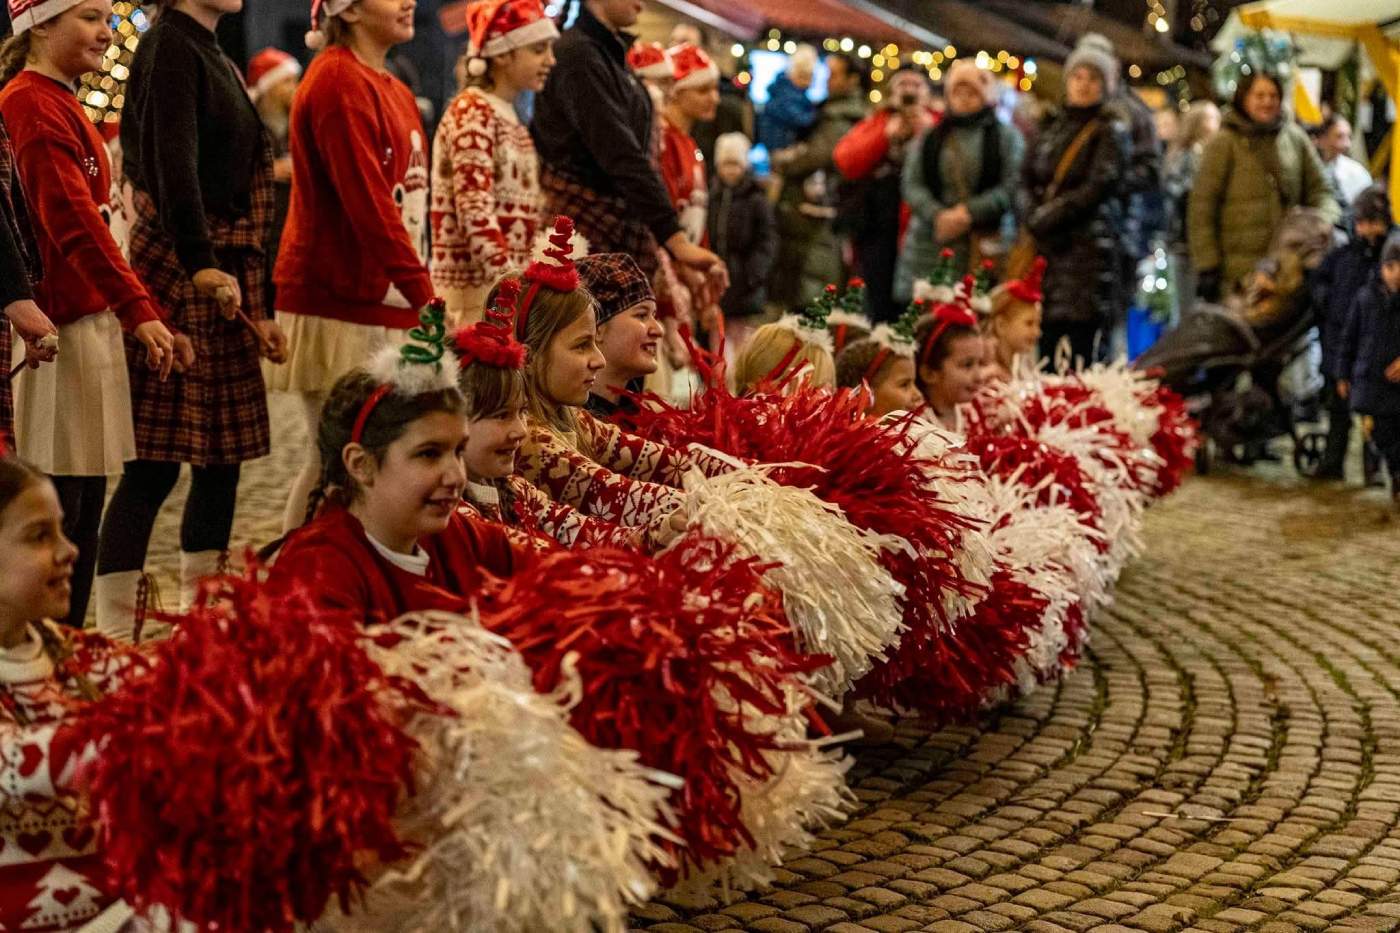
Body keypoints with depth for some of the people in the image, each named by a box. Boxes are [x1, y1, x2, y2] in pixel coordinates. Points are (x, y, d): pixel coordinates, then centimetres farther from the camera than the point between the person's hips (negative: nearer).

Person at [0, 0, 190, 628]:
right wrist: (138, 309, -26)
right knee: (61, 504, -6)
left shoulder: (61, 103, 19)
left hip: (90, 320, 10)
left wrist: (148, 314, 21)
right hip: (58, 326, -10)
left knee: (85, 503, 12)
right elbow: (74, 221, -21)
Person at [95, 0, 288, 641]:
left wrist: (259, 308, 19)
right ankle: (115, 631, -6)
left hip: (225, 273, 9)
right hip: (177, 269, -9)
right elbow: (173, 161, -21)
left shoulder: (215, 58, 20)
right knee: (157, 460, -9)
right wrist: (201, 263, -32)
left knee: (223, 455, 10)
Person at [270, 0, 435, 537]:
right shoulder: (338, 80, -11)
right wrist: (425, 293, -23)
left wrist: (420, 294, 9)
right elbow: (366, 200, -20)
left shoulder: (395, 91, 17)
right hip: (338, 304, -9)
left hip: (385, 303, 9)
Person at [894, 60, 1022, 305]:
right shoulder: (929, 138, 17)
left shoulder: (1005, 137, 10)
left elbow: (1011, 188, -2)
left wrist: (969, 212, -13)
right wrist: (938, 216, -12)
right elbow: (911, 185, 6)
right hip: (930, 244, 2)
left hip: (984, 246, -2)